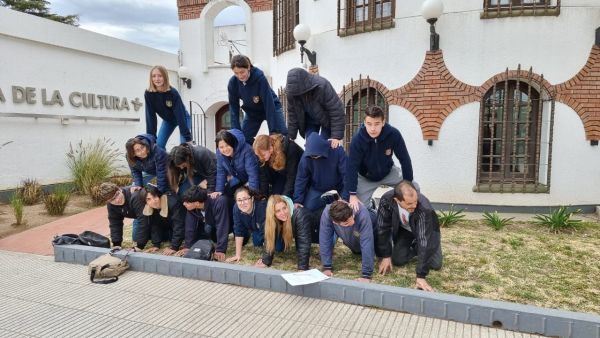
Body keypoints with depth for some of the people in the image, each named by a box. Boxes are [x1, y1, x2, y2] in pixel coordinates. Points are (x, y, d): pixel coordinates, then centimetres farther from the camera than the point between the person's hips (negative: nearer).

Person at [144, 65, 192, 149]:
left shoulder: (173, 93, -33)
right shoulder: (148, 94, -23)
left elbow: (180, 116, -34)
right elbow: (150, 117, -21)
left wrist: (188, 138, -36)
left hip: (183, 118, -4)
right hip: (167, 120, 4)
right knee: (159, 146, -6)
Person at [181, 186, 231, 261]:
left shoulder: (219, 202, -40)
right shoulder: (191, 207, -26)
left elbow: (221, 227, -41)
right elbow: (190, 227, -20)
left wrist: (220, 250, -43)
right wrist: (188, 246, -23)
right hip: (209, 225, 4)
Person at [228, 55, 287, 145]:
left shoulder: (259, 77, -31)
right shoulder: (233, 83, -20)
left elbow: (269, 104, -31)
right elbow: (233, 107, -12)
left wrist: (273, 131, -33)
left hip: (271, 108, -4)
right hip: (252, 112, 4)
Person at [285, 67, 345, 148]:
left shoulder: (322, 86, -36)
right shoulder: (292, 92, -22)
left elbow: (337, 112, -33)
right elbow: (292, 114, -8)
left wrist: (337, 136, -36)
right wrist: (291, 137, -7)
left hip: (327, 119, -4)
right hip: (310, 120, 4)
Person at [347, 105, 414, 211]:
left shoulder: (394, 134, -29)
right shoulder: (357, 139, -30)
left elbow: (404, 159, -19)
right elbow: (352, 166, -25)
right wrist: (352, 194, -26)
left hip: (388, 172, 1)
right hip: (365, 177, -1)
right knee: (358, 207, -6)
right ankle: (370, 206, 30)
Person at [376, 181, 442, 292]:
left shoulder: (424, 207, -41)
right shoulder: (386, 200, -33)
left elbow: (424, 239, -42)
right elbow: (383, 228, -19)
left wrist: (421, 276, -43)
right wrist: (386, 256, -18)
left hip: (427, 230, -2)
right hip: (404, 229, 2)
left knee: (435, 264, -13)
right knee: (397, 260, -13)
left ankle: (418, 247, 18)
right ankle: (413, 248, 18)